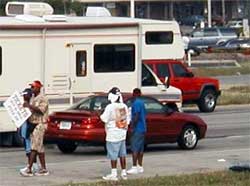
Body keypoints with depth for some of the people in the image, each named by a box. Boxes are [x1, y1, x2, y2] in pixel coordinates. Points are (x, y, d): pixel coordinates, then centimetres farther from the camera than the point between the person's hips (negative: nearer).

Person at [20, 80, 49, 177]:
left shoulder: (43, 99, -11)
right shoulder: (32, 99, 17)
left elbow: (41, 110, -23)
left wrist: (29, 106, -26)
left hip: (39, 125, -9)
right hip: (33, 124, 9)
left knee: (34, 147, -13)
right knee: (39, 148, 9)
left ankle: (29, 170, -17)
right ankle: (43, 169, 12)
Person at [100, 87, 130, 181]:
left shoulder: (110, 107, -16)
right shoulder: (124, 106, 5)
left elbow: (105, 119, -14)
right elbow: (128, 120, 10)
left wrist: (101, 116, 6)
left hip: (113, 135, -6)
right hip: (122, 134, 6)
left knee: (113, 155, -3)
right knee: (122, 154, 13)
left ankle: (114, 174, -4)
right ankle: (124, 173, 16)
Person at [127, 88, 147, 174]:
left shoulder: (136, 103, -14)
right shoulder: (141, 103, 15)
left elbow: (136, 116, -21)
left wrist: (132, 127, -18)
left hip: (137, 129, -9)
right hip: (143, 128, 9)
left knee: (134, 149, -8)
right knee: (140, 149, 12)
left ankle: (134, 167, -11)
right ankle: (140, 167, 14)